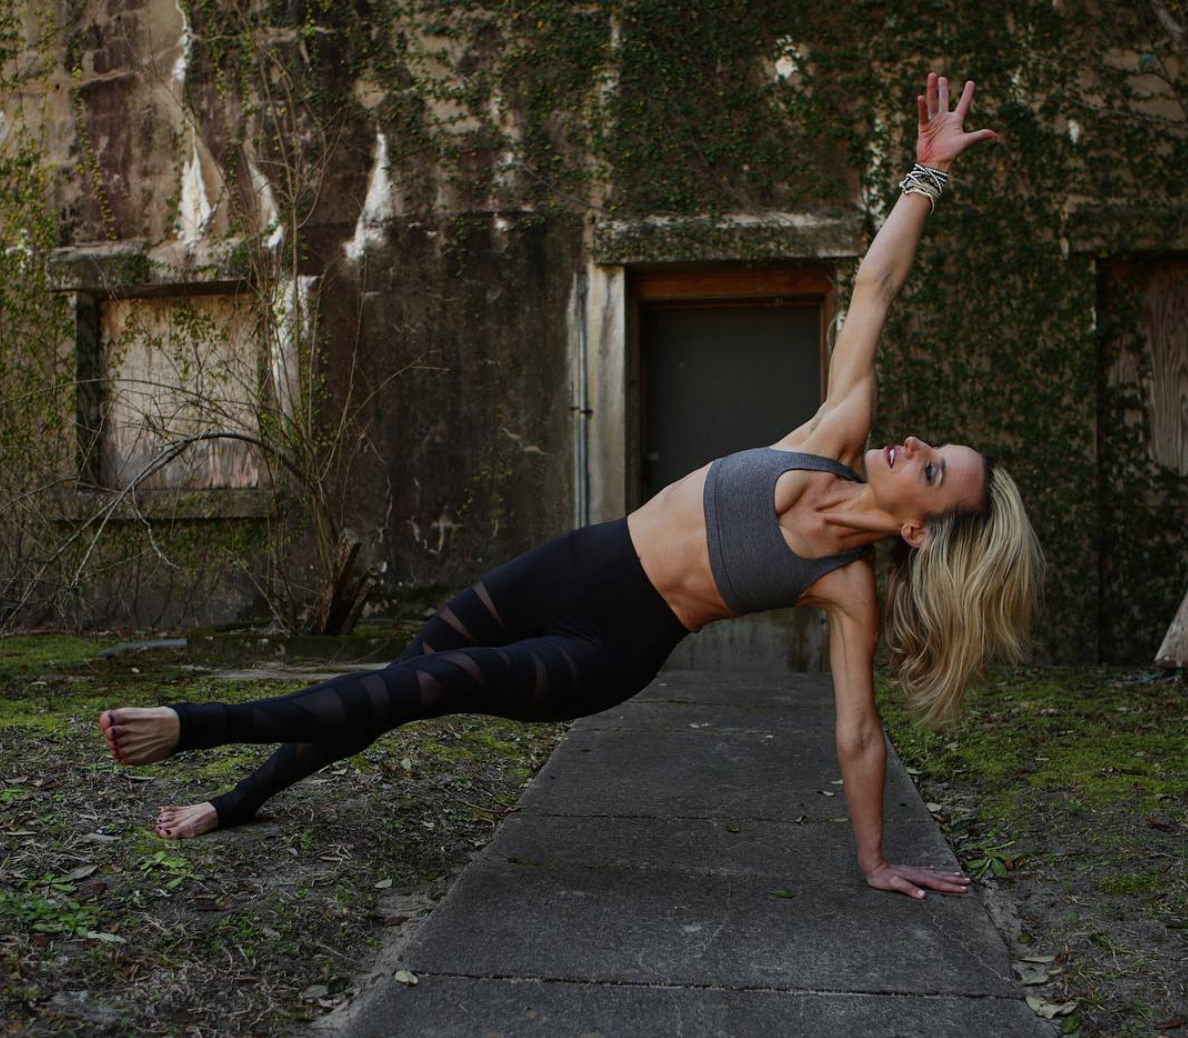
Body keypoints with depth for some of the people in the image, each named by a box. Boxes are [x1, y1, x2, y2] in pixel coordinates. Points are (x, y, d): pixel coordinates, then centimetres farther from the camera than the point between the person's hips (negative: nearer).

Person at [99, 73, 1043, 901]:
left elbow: (859, 733, -7)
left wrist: (876, 861, -5)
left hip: (609, 653, -4)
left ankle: (194, 727, -6)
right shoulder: (837, 437, -5)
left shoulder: (849, 589, -14)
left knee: (432, 686, -19)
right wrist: (927, 176, -8)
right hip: (575, 568, 5)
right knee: (405, 675, 9)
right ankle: (239, 802, 28)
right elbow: (873, 289, -4)